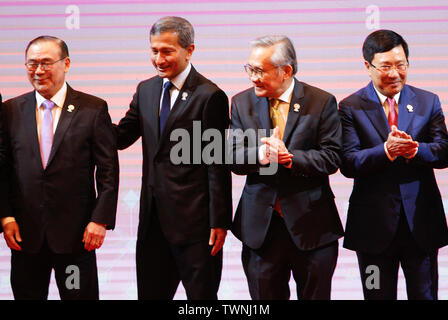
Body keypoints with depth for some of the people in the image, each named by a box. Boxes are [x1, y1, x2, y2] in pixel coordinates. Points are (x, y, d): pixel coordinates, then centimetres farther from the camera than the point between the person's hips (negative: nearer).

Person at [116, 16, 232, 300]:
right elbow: (121, 137, 13)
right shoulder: (146, 90, 11)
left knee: (202, 295, 4)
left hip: (193, 220, -6)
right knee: (150, 294, 12)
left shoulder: (210, 96, -11)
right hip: (153, 219, 7)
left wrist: (219, 222, -13)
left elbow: (217, 166, -12)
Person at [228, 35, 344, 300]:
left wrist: (290, 158, -23)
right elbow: (233, 158, -1)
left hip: (311, 224, -2)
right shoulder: (242, 103, 6)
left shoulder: (322, 102, -3)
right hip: (260, 226, 2)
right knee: (265, 297, 8)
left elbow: (332, 157, -9)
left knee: (315, 296, 7)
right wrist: (258, 155, -22)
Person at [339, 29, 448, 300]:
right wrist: (385, 151, -29)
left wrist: (415, 149, -25)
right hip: (374, 223, -1)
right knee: (378, 296, 10)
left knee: (424, 294, 10)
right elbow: (348, 163, -11)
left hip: (421, 219, 2)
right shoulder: (351, 107, -2)